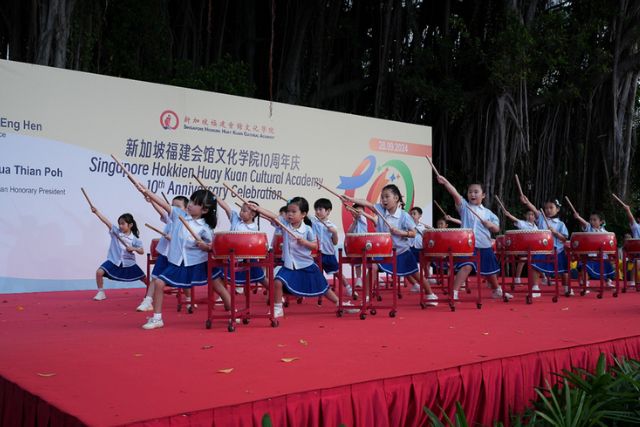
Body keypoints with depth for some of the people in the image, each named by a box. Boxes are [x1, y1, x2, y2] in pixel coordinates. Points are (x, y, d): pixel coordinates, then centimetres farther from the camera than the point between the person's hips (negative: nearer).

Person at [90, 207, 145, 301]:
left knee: (143, 277, 8)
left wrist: (134, 249, -23)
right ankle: (101, 293, 0)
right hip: (114, 261, 0)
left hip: (128, 262, 0)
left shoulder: (134, 238, -8)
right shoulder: (116, 231, -6)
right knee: (99, 272, -18)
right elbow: (106, 221, -18)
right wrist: (96, 212, -29)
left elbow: (142, 251, -4)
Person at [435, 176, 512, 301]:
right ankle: (454, 293, -24)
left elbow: (497, 229, 11)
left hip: (485, 247, 4)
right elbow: (455, 194, -18)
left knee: (490, 271, 19)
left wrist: (491, 225, -12)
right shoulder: (464, 206, -1)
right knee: (466, 266, -26)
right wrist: (445, 182, -34)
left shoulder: (487, 212, 9)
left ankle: (497, 291, 44)